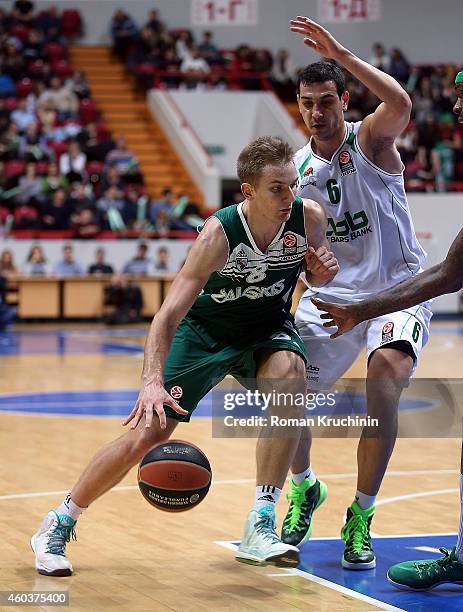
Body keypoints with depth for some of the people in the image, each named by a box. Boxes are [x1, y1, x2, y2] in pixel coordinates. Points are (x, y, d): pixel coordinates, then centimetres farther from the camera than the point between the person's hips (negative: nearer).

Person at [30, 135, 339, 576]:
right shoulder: (219, 233, -31)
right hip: (204, 328, -2)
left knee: (289, 374, -33)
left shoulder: (308, 216, -21)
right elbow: (168, 315, -34)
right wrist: (152, 382, -49)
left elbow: (316, 275, 3)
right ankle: (57, 526, 16)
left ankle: (260, 528, -25)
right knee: (146, 434, -7)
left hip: (267, 326, 2)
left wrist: (323, 272, -22)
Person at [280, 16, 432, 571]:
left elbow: (401, 104, -35)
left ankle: (361, 518, -17)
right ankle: (303, 488, 28)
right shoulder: (296, 169, 3)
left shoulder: (369, 140, -10)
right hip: (332, 294, 5)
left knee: (387, 367, -31)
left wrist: (340, 55, -42)